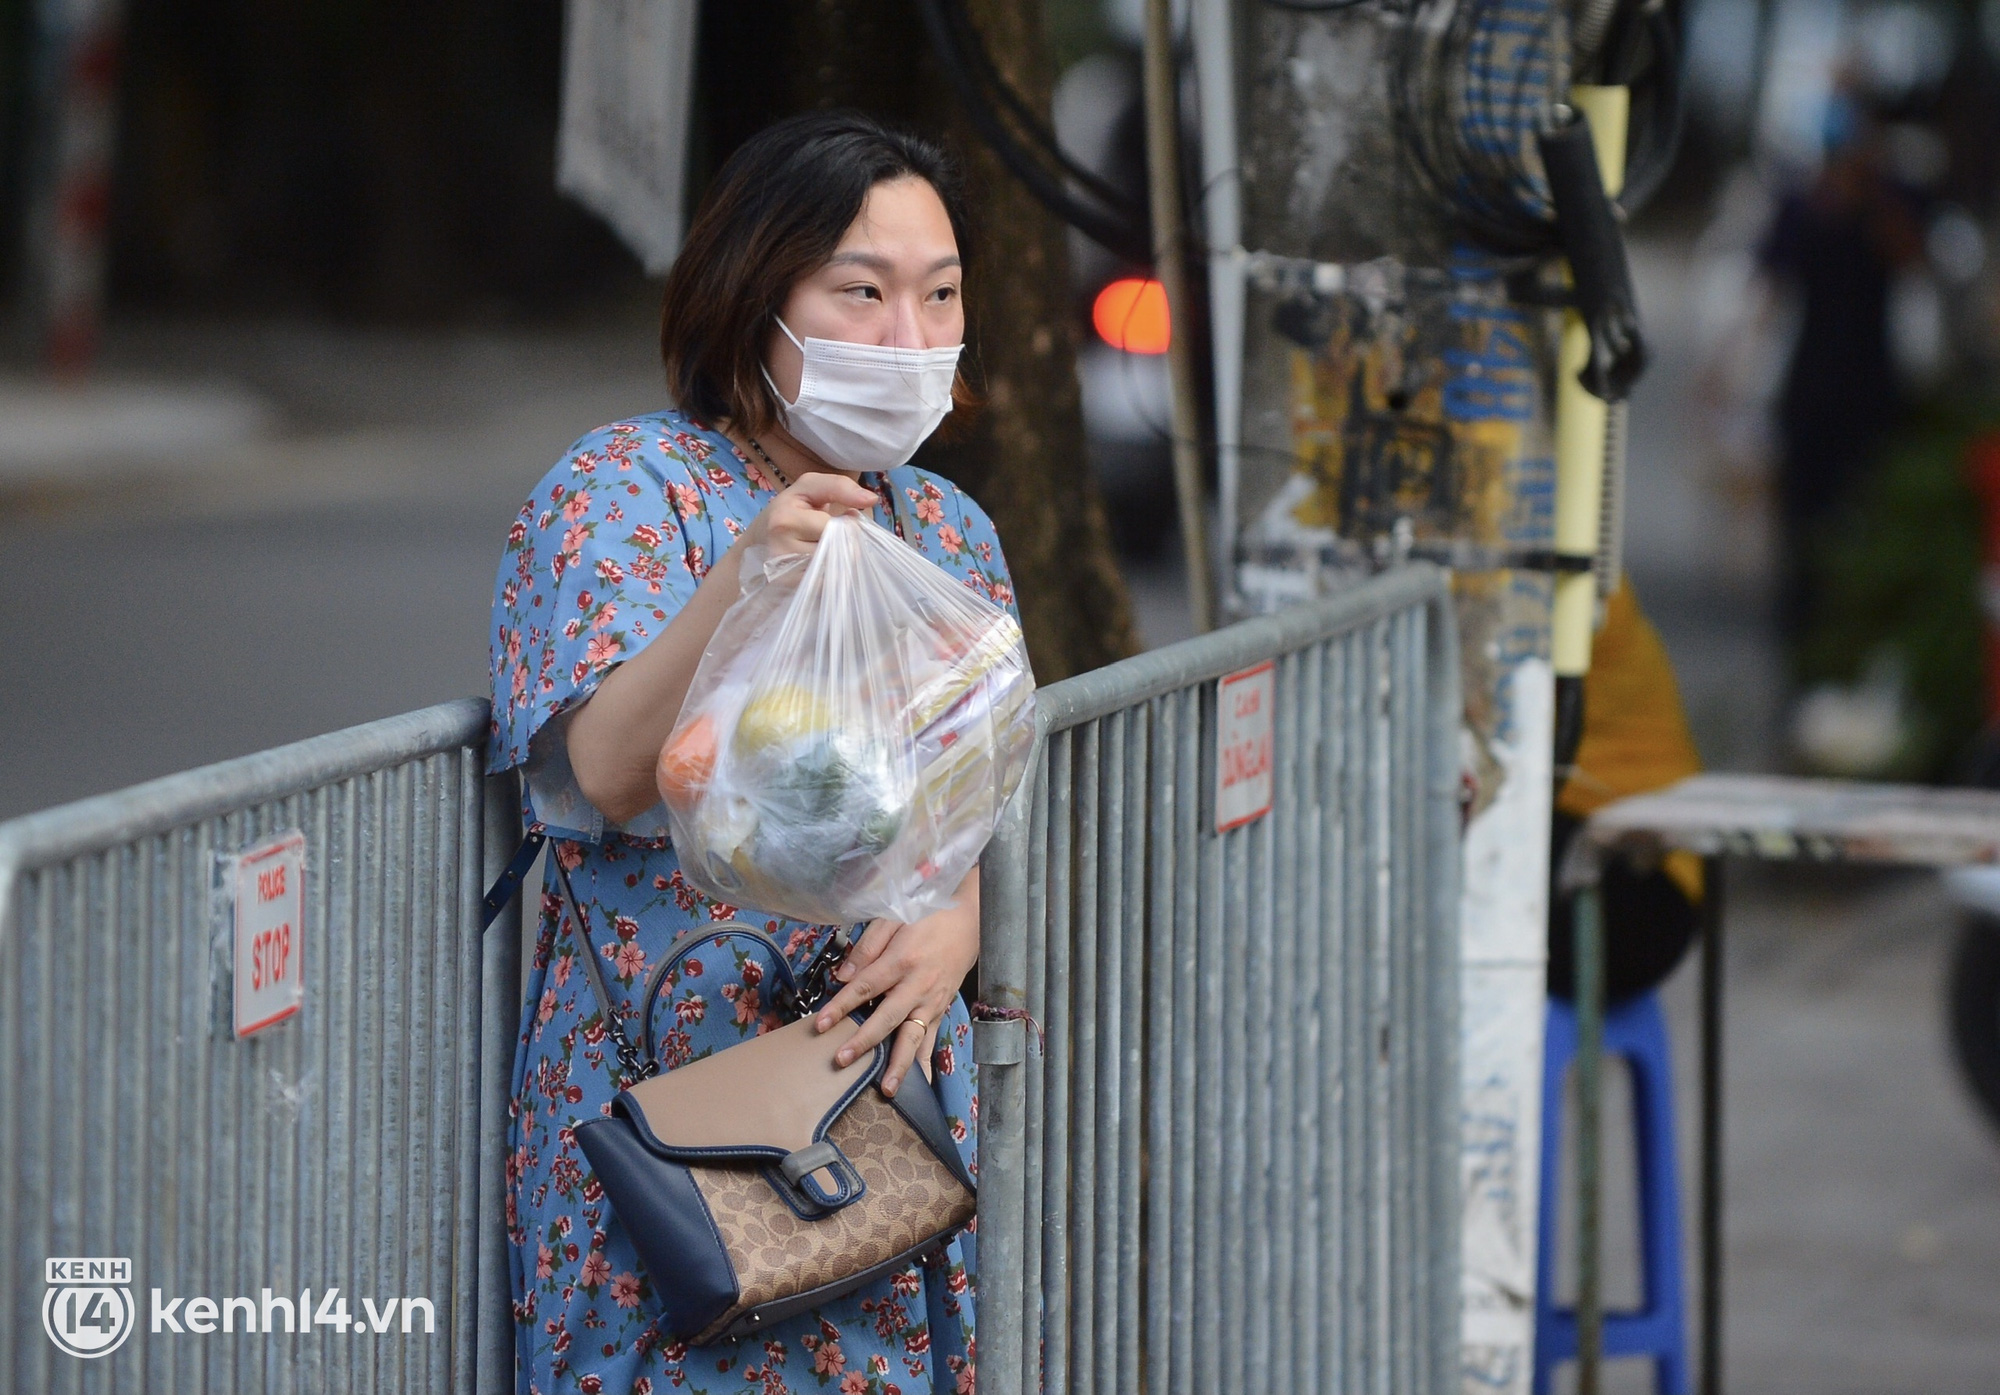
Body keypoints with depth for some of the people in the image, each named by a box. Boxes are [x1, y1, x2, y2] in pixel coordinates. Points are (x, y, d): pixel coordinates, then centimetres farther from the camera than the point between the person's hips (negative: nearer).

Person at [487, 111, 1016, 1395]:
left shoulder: (949, 532, 11)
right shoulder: (626, 487, -8)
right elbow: (596, 774, -23)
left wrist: (950, 929, -11)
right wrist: (739, 588, -39)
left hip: (887, 1086, 6)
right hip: (670, 1087, -6)